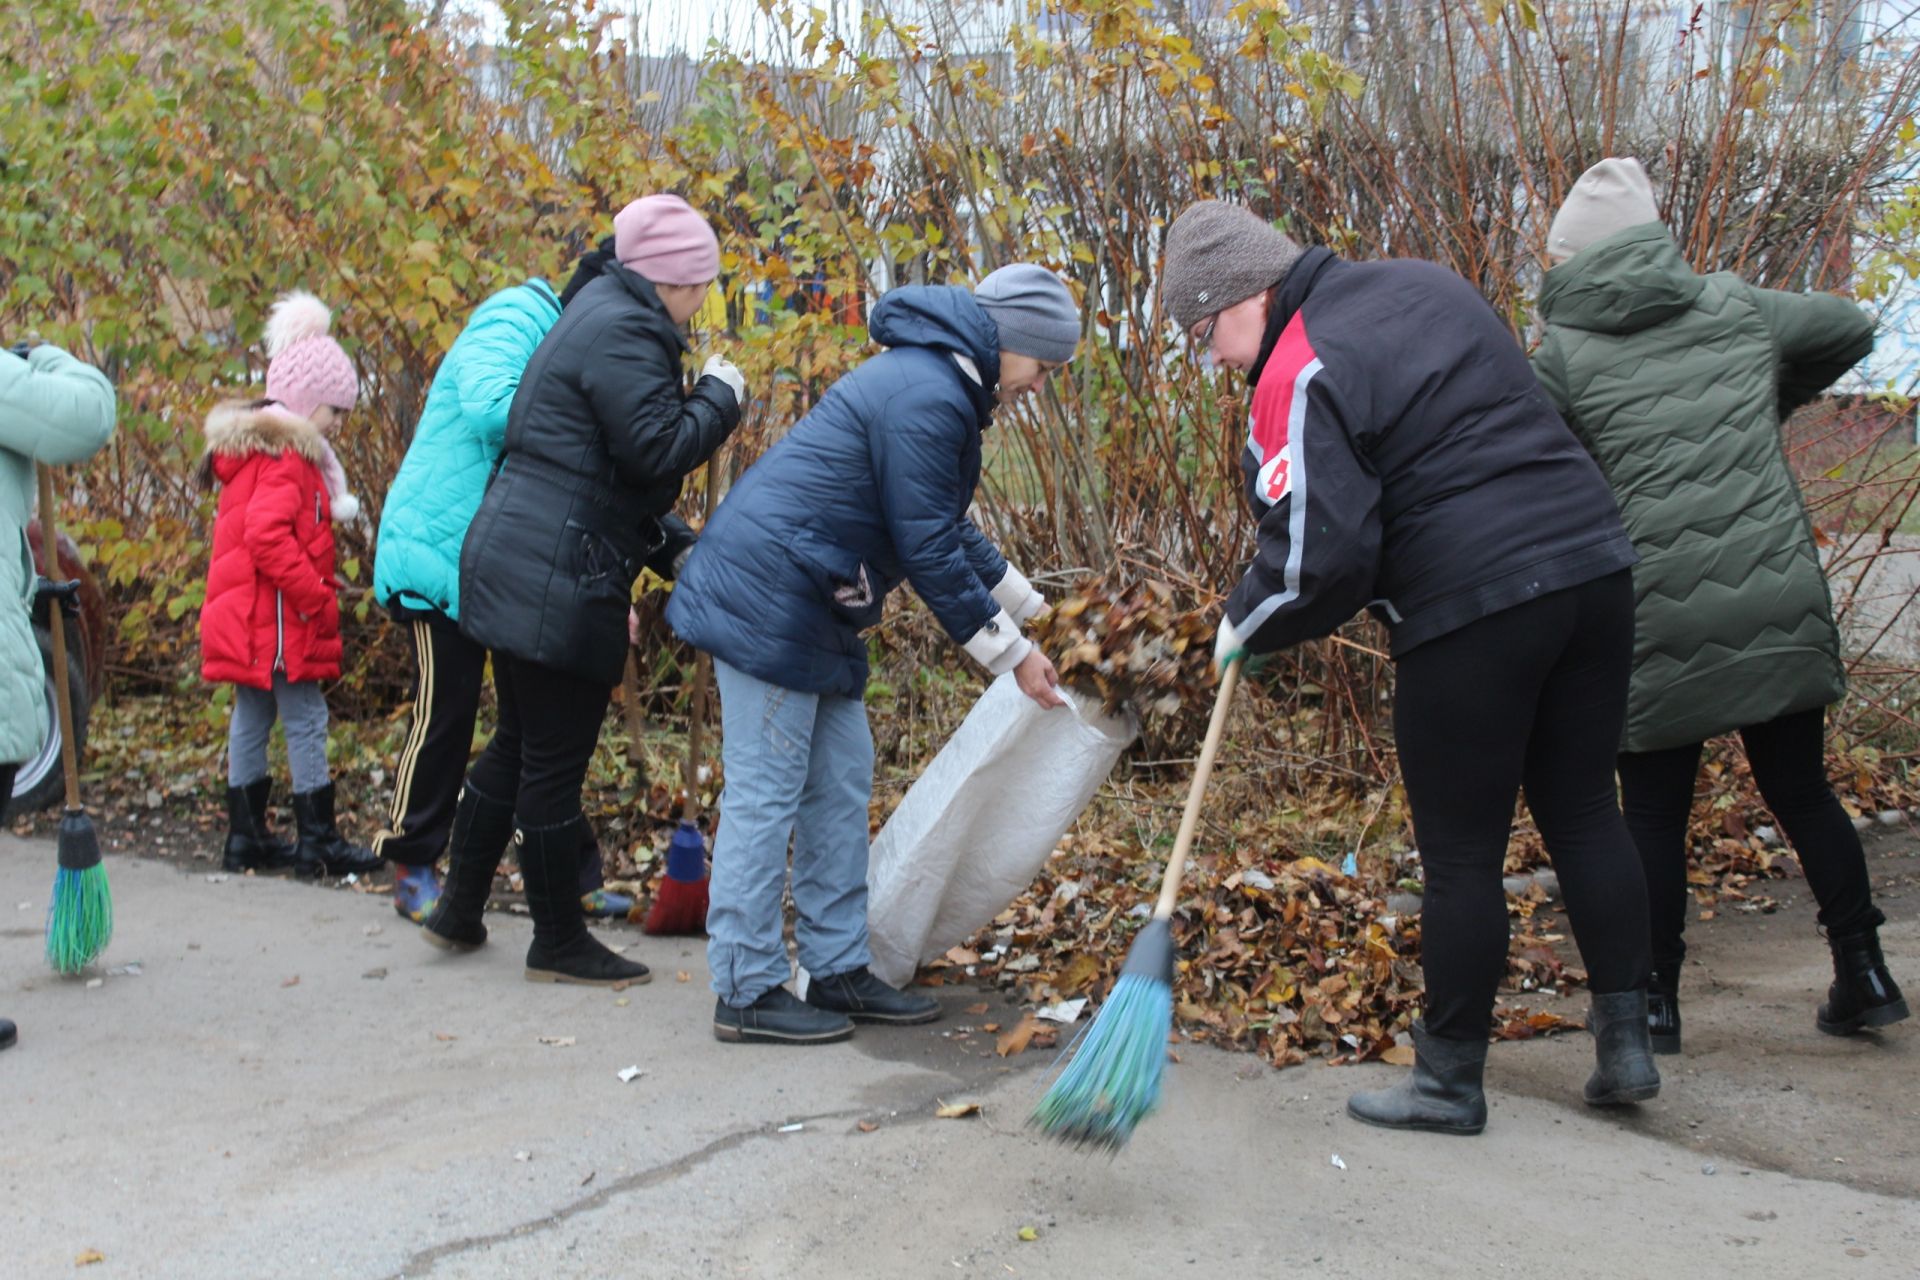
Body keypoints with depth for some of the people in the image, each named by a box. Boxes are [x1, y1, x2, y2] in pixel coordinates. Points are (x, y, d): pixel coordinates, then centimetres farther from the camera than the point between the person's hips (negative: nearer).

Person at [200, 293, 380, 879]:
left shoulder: (262, 444, 17)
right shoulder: (283, 454, -16)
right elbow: (268, 536, -27)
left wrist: (318, 584, 12)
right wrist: (316, 596, -21)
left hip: (250, 621, 11)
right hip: (275, 617, -10)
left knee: (252, 716, 14)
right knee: (307, 719, -5)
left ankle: (246, 836, 21)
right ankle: (317, 839, 0)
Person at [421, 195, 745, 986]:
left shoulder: (601, 318, 20)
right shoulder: (624, 333, -14)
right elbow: (657, 451, -21)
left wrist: (673, 547, 14)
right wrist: (720, 395, -5)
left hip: (514, 567, 11)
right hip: (556, 585, -11)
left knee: (519, 743, 20)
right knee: (553, 764, 0)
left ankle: (459, 911, 30)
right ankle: (559, 945, 13)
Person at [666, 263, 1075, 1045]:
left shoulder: (931, 382, 16)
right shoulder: (928, 399, -18)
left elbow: (947, 527, 25)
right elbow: (929, 549, -18)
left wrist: (1031, 609, 28)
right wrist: (1011, 655, -9)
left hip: (810, 609, 11)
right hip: (768, 598, -11)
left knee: (841, 784, 12)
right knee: (765, 794, -5)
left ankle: (838, 972, 20)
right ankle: (747, 992, 3)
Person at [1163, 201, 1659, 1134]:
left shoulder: (1301, 375, -12)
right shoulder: (1427, 286, 14)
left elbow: (1322, 558, -18)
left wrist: (1244, 625, 1)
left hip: (1471, 615, -8)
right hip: (1594, 568, 8)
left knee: (1461, 854, 4)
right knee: (1583, 810, 17)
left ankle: (1449, 1082, 18)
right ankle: (1625, 1042, 24)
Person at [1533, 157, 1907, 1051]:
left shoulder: (1565, 356, -3)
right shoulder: (1736, 308, 8)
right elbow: (1851, 329, 24)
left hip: (1660, 617, -3)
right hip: (1781, 605, 3)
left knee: (1654, 813, 10)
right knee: (1802, 791, 17)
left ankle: (1654, 1002, 16)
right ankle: (1863, 976, 24)